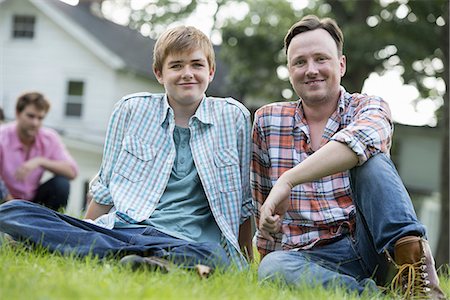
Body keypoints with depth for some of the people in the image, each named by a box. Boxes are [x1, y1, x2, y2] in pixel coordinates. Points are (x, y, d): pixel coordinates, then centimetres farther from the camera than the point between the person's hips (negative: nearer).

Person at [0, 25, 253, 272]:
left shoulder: (234, 116, 10)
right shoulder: (132, 109, 13)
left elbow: (243, 203, 16)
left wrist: (245, 262, 14)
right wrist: (82, 232, 14)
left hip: (186, 242, -3)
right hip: (118, 228, 3)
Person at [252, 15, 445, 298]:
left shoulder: (369, 107, 4)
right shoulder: (267, 121, 12)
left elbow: (362, 139, -23)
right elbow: (259, 204, 19)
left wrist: (288, 180, -31)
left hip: (369, 245, -1)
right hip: (311, 260, 1)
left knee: (366, 157, -25)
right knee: (273, 267, -35)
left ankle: (413, 253, -39)